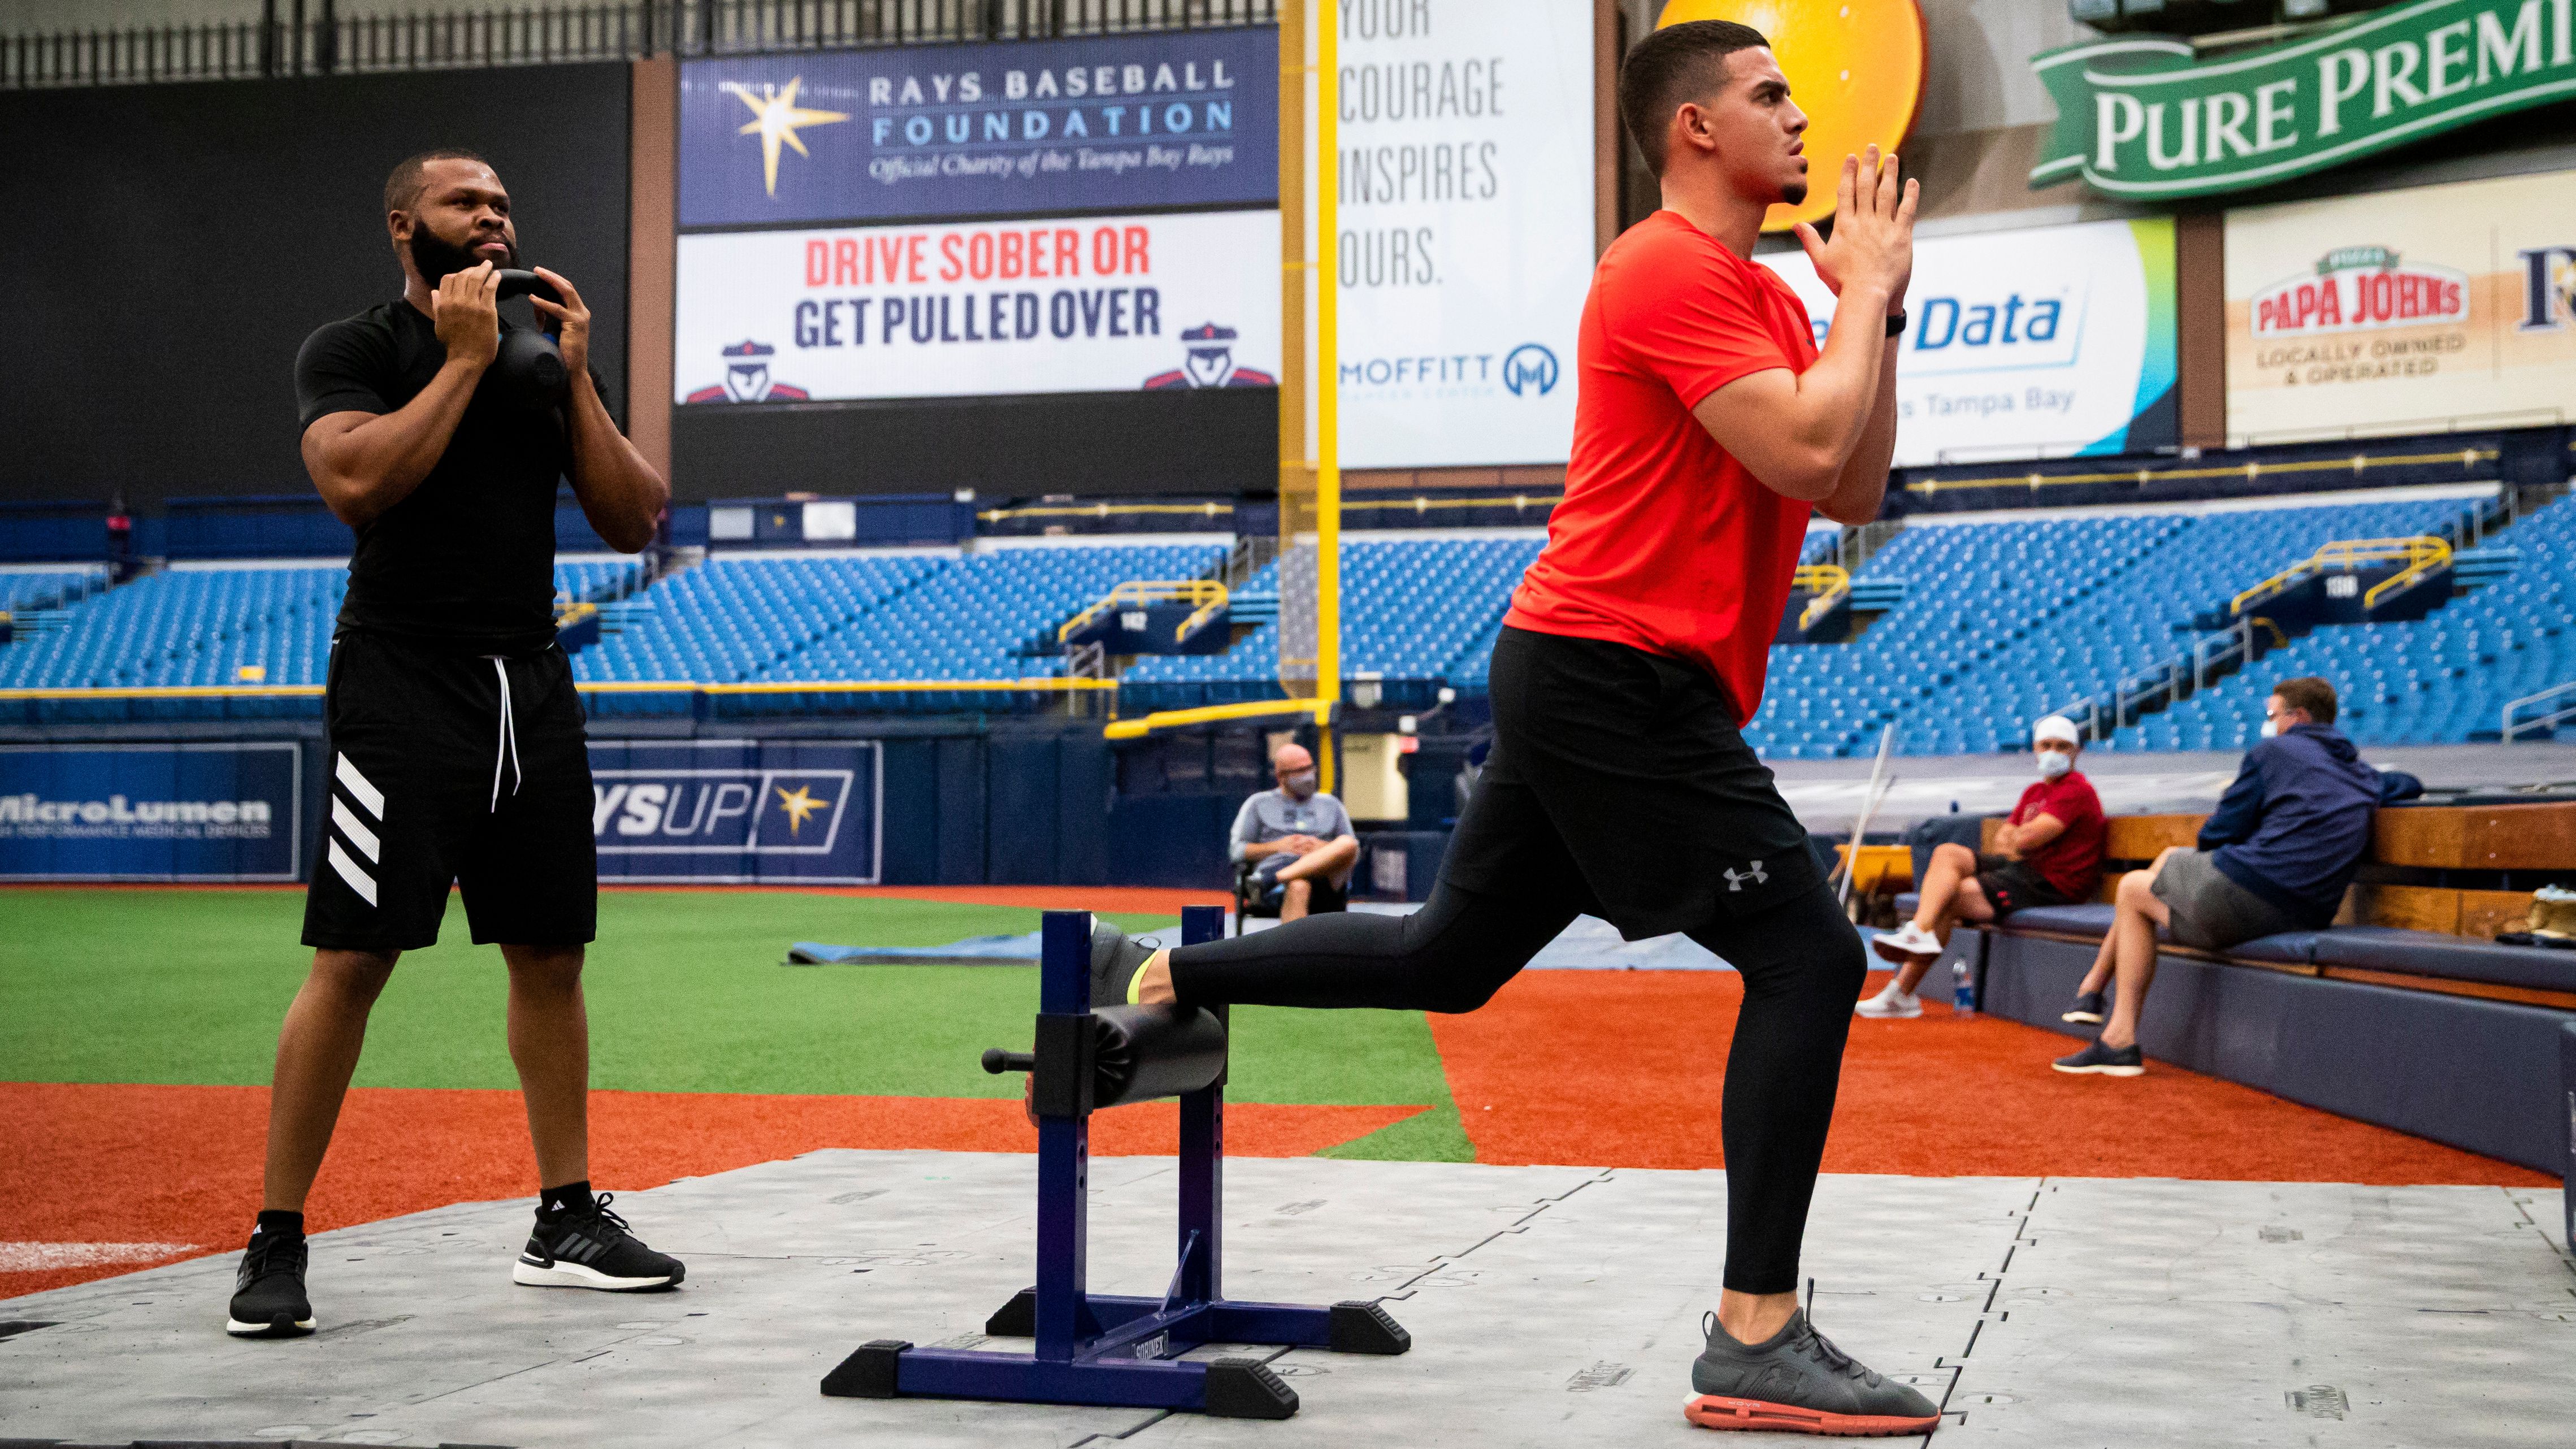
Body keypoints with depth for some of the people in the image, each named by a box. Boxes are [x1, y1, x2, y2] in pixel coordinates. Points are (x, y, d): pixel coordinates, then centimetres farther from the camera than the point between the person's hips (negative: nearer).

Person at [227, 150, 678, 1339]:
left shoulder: (544, 357, 14)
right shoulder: (353, 349, -1)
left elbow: (633, 521, 8)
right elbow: (357, 482, -20)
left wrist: (576, 377, -1)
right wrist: (464, 360, -14)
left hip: (533, 687, 6)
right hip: (403, 688, -6)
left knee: (549, 956, 9)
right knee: (353, 961, -10)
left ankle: (566, 1219, 20)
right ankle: (277, 1240, -3)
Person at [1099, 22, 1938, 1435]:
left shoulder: (1758, 295, 18)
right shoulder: (1669, 272, -13)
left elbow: (1852, 491, 15)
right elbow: (1802, 454, -23)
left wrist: (1877, 309, 8)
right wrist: (1864, 289, -10)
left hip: (1587, 679, 10)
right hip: (1620, 672, -10)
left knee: (1444, 957, 19)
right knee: (1807, 955, -11)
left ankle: (1150, 974, 27)